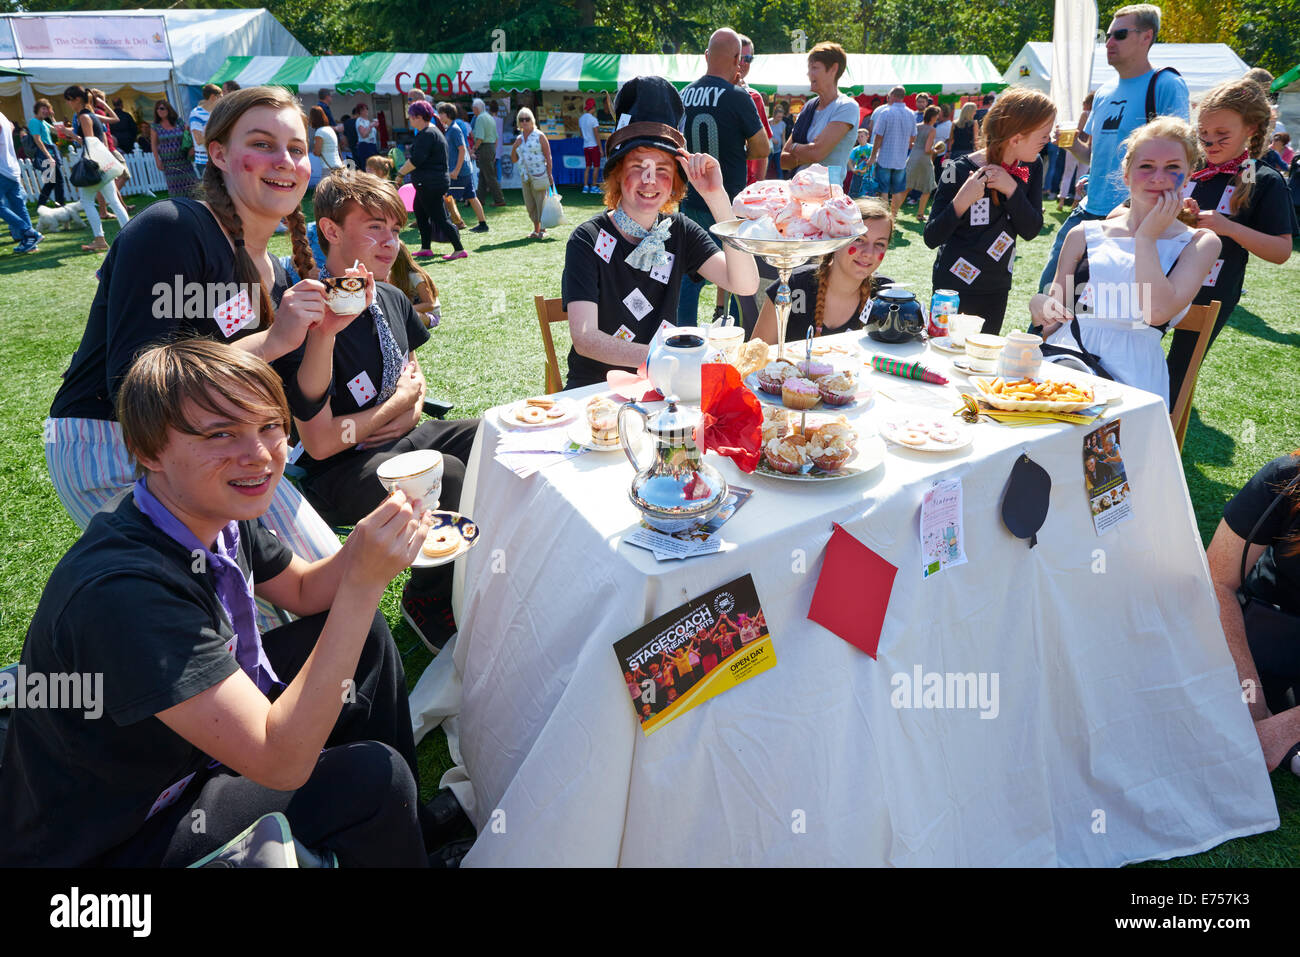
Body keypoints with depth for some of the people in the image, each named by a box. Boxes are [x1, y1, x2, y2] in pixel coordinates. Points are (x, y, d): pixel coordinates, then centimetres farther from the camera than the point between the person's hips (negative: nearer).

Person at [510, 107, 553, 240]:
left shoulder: (539, 136, -2)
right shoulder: (519, 138, 13)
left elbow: (548, 156, -4)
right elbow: (514, 160, 17)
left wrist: (549, 174, -11)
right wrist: (514, 147, 1)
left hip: (539, 175, -6)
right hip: (524, 176, 6)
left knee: (541, 202, -5)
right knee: (529, 205, 8)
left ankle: (543, 230, 3)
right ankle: (536, 229, 19)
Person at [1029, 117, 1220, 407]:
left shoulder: (1199, 243, 12)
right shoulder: (1085, 235, 18)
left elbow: (1157, 312, -8)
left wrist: (1146, 236, 1)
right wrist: (1039, 307, -6)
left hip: (1129, 376, -2)